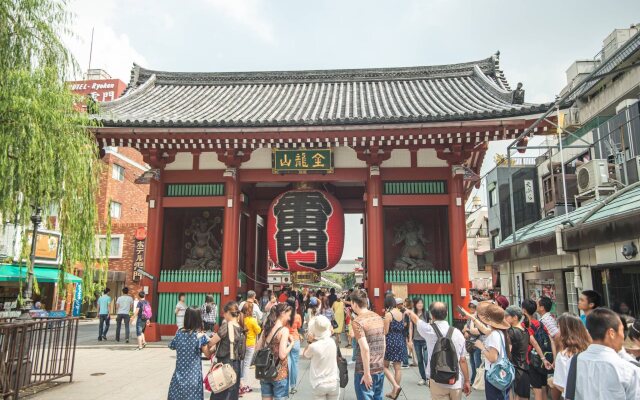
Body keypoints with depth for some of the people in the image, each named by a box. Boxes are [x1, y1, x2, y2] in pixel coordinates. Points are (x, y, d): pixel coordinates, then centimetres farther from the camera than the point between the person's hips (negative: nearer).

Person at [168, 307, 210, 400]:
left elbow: (171, 346, 15)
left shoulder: (179, 332, -3)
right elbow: (208, 354, -6)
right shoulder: (201, 336, -14)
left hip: (180, 374, 3)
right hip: (193, 375, -3)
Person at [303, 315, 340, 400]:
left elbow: (305, 355, 1)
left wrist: (310, 342, -9)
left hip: (319, 385, -3)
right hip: (334, 383, 3)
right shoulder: (332, 342, -6)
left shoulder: (313, 346, -20)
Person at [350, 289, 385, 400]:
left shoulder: (357, 321, -16)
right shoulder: (379, 318, 6)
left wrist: (367, 374, -18)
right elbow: (383, 344, 13)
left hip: (365, 371, -7)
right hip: (380, 369, 7)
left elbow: (365, 349, -23)